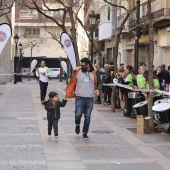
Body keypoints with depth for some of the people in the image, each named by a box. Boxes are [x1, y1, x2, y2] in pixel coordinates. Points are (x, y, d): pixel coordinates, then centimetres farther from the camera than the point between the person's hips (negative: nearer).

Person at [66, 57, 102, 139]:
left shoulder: (95, 73, 1)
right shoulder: (77, 71, -2)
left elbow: (100, 82, 10)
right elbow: (72, 82, 5)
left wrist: (98, 89, -10)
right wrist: (68, 93, 1)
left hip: (90, 98, 1)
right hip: (79, 97, -1)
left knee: (87, 116, 4)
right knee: (78, 114, -9)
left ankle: (85, 133, 17)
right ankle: (77, 125, 24)